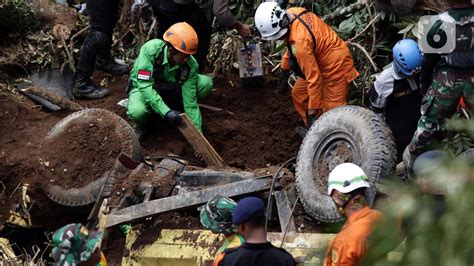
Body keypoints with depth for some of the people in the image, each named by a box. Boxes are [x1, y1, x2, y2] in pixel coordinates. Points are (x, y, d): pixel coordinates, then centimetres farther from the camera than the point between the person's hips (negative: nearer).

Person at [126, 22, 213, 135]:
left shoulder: (190, 65, -25)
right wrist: (166, 112, -46)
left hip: (170, 89, 3)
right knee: (137, 112, -39)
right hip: (143, 88, -3)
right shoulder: (150, 49, -34)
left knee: (206, 83, -19)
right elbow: (144, 85, -37)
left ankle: (175, 107, 5)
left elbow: (191, 101, -20)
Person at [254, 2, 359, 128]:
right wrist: (284, 68, 20)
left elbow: (314, 78, -32)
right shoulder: (291, 14, -11)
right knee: (298, 95, 16)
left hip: (336, 66, -10)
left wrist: (312, 112, -26)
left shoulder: (300, 41, -36)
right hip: (319, 61, 10)